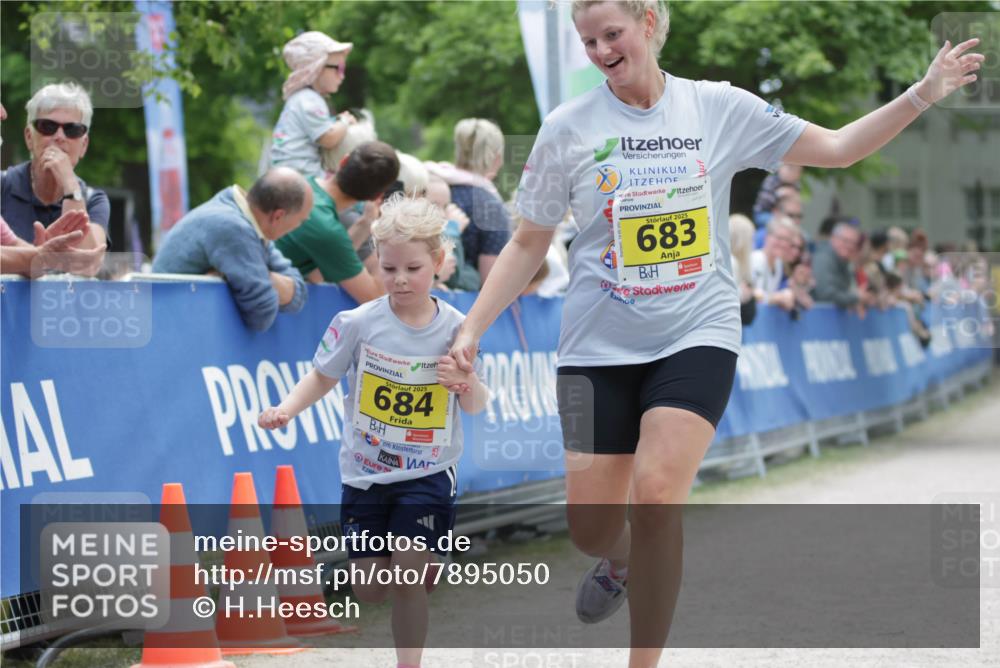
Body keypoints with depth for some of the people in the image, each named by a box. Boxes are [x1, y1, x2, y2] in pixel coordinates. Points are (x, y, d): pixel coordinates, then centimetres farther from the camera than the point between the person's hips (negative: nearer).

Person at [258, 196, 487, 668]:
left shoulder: (455, 328, -9)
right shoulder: (358, 323, -11)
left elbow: (476, 406, 0)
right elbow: (323, 378, 2)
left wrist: (467, 384, -23)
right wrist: (285, 410, -16)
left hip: (426, 473, -1)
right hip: (365, 471, 1)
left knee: (408, 576, -15)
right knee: (370, 591, 6)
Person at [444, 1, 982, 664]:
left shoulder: (719, 107, 0)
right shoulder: (567, 128, 0)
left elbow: (836, 148, 5)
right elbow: (528, 244, 7)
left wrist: (925, 92, -3)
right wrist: (472, 328, -1)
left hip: (697, 336, -1)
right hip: (599, 346, 1)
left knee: (655, 500, -20)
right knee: (591, 525, 1)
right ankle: (619, 562, 41)